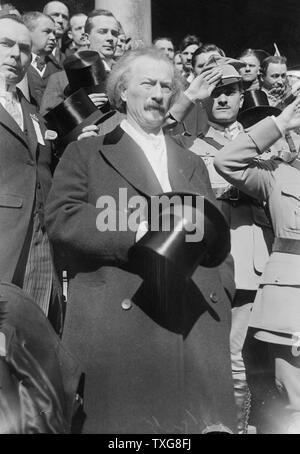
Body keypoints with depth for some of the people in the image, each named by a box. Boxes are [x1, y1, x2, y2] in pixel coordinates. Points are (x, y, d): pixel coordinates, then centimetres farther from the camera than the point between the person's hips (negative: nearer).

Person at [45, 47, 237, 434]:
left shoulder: (193, 164, 25)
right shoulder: (86, 153, 10)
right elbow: (60, 218, -5)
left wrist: (221, 296, 9)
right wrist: (138, 233, -15)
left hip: (199, 327, 4)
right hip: (116, 324, -3)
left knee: (204, 422, -4)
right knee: (122, 423, -1)